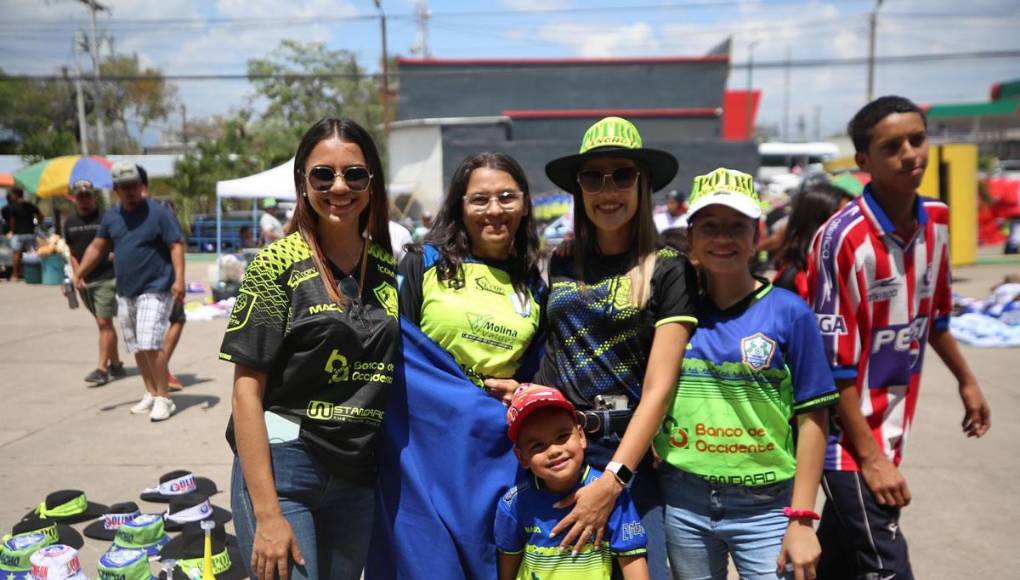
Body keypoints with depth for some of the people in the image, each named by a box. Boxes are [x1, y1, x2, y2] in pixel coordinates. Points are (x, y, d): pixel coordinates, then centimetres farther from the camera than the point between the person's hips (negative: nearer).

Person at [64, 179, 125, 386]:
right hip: (84, 281, 6)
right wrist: (77, 274, 8)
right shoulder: (70, 223, 12)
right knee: (102, 323, 12)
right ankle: (116, 365, 21)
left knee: (104, 323, -9)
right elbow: (73, 252, 20)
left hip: (107, 278, -6)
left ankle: (102, 368, -6)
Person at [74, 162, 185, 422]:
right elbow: (97, 247, 15)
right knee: (137, 349, 12)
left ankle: (163, 398, -6)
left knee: (150, 346, -16)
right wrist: (80, 271, 2)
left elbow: (176, 246, -13)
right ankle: (150, 393, 26)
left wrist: (179, 279, -23)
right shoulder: (111, 216, 9)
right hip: (125, 293, 7)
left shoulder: (158, 213, -9)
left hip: (155, 290, -7)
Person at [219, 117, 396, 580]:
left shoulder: (388, 267, 3)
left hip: (358, 477, 5)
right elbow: (246, 390, -11)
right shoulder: (278, 263, -10)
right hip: (282, 470, -4)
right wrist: (267, 515, -15)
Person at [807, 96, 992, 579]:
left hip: (891, 428, 7)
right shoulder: (843, 238, -21)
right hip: (849, 437, -7)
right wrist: (870, 457, -18)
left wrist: (966, 381, 28)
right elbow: (834, 363, -20)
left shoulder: (937, 221, 1)